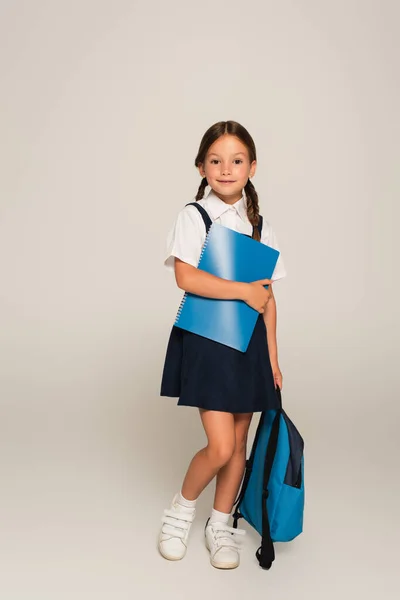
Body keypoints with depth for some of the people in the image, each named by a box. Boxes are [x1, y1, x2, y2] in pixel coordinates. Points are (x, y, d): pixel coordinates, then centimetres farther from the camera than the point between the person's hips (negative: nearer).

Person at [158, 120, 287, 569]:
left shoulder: (259, 225, 9)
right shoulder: (193, 216, -4)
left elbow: (267, 297, 9)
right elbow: (185, 277, -19)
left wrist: (272, 357, 8)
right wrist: (244, 291, -15)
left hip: (249, 340, 5)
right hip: (205, 337, -4)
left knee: (238, 441, 11)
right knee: (220, 446, -9)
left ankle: (220, 525, 30)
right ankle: (181, 510, 20)